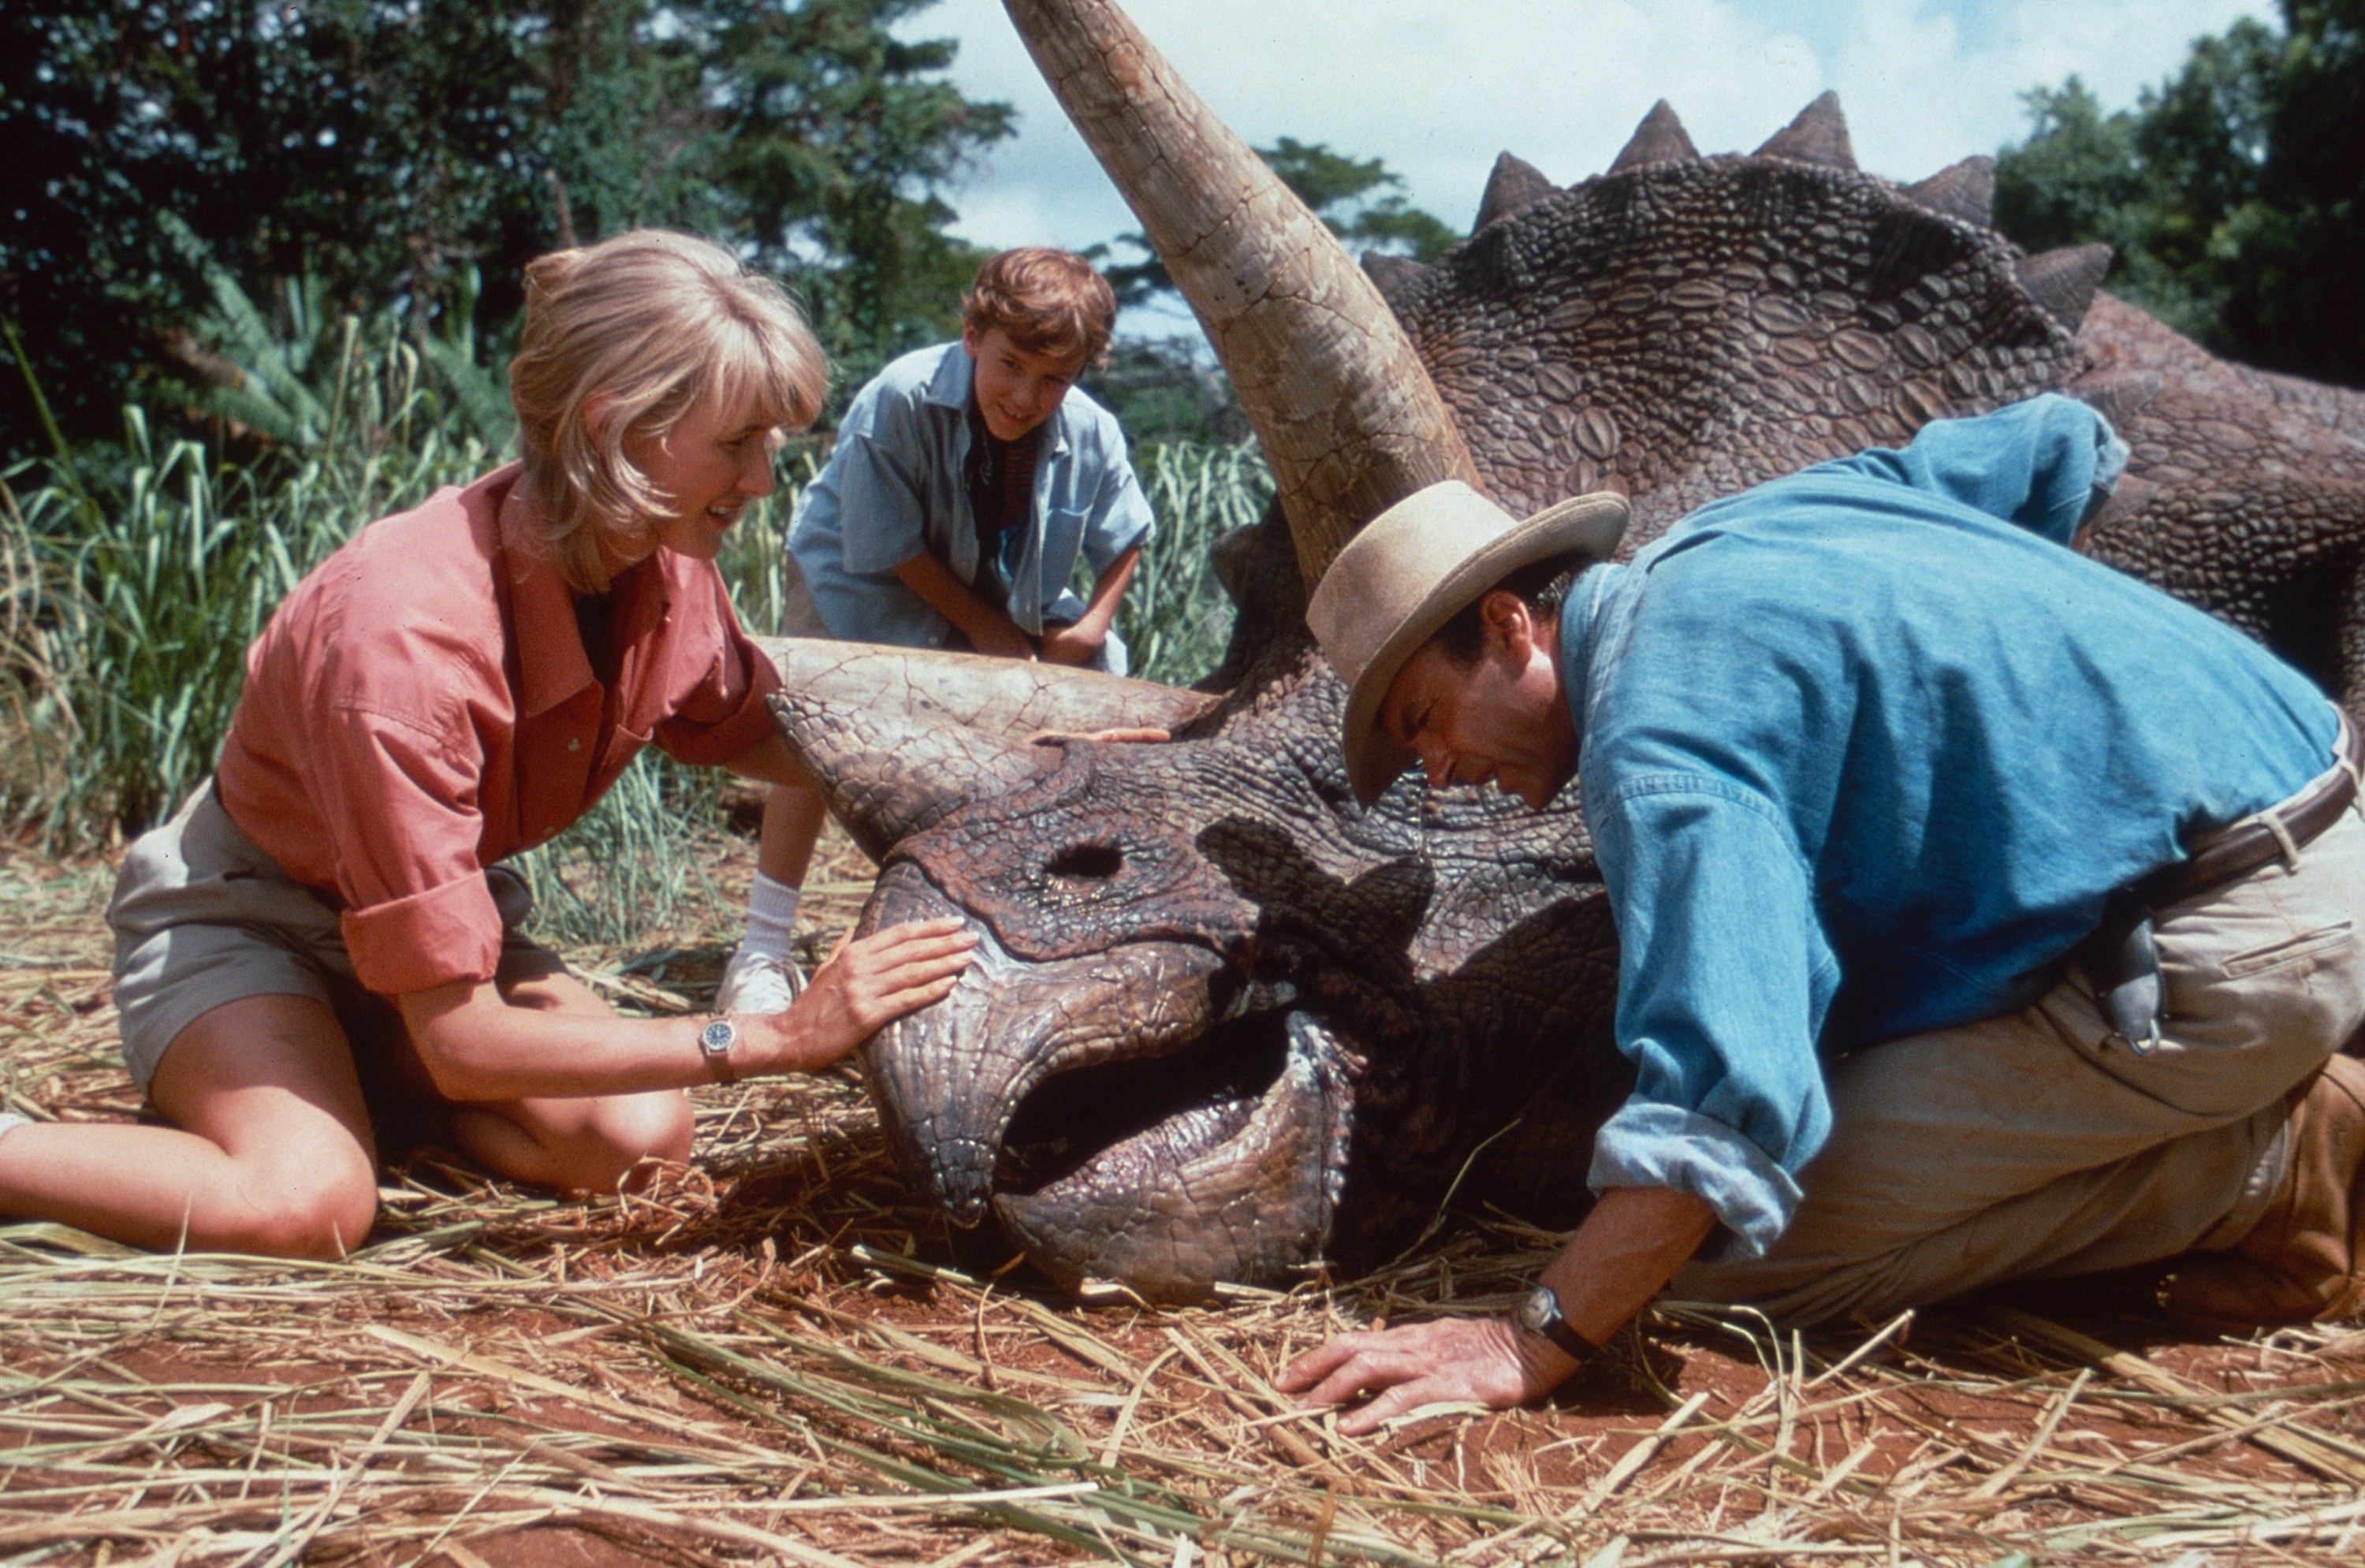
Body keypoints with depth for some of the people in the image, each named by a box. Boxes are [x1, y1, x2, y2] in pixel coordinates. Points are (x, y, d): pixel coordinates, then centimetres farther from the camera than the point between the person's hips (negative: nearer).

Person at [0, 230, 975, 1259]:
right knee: (303, 1207, -35)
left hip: (436, 911, 8)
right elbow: (458, 1038, -35)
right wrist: (777, 1038, -36)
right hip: (239, 913, -8)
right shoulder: (403, 633, -36)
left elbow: (747, 733, 10)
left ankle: (352, 1065, 8)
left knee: (643, 1144, -17)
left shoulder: (664, 566, -14)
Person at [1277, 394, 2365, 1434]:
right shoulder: (1744, 525, 12)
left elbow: (1725, 1093, -30)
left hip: (2231, 951, -10)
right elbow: (2059, 444, 27)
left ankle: (2273, 1170, -5)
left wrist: (1527, 1349, -25)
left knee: (1755, 1255, -13)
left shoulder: (1658, 736, -18)